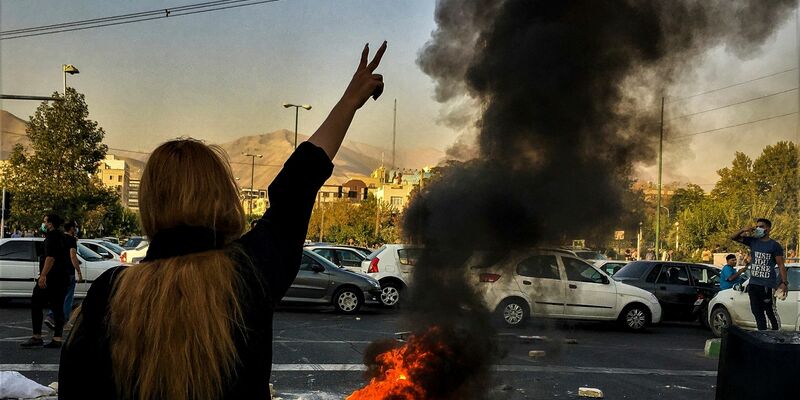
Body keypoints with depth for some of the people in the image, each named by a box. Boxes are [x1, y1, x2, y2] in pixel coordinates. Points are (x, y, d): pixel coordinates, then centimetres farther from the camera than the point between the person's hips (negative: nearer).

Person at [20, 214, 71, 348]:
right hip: (62, 279, 9)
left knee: (36, 304, -3)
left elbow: (50, 257, -21)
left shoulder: (52, 236, -10)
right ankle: (57, 339, 4)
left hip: (51, 278, -9)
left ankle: (37, 337, -6)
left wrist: (43, 275, -25)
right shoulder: (61, 236, 19)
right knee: (58, 308, 6)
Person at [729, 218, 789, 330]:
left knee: (771, 313, -5)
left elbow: (781, 265, -2)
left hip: (768, 286, -5)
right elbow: (733, 237, 13)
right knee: (757, 313, 9)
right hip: (753, 284, 5)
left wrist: (784, 282, -10)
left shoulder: (774, 245, -1)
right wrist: (744, 230, -4)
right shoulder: (752, 241, 11)